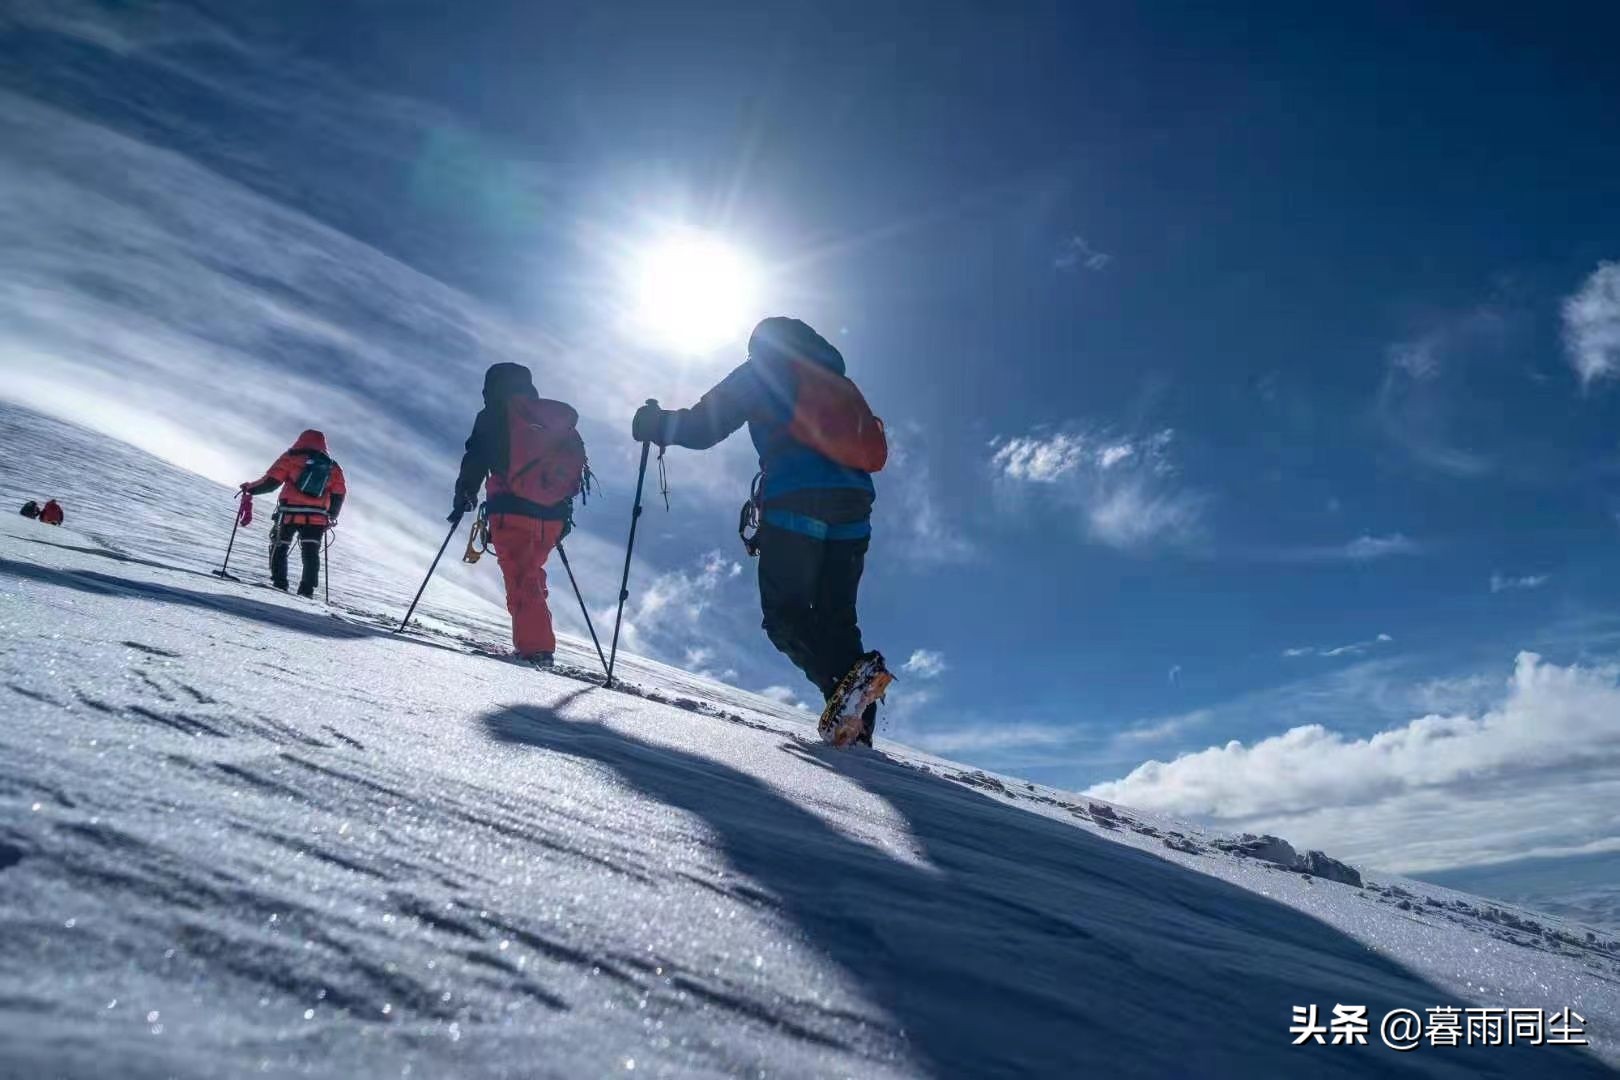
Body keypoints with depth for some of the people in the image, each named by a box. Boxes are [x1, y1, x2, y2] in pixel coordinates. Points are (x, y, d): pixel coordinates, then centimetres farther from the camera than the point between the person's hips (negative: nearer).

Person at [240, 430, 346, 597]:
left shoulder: (292, 458, 4)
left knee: (279, 548, 13)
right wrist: (331, 517, 27)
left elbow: (270, 481, 0)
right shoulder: (333, 467, 13)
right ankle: (307, 590, -2)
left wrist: (249, 488, 17)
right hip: (317, 518, 2)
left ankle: (279, 584, 6)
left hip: (289, 514, -2)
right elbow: (339, 494, 13)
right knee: (311, 553, 5)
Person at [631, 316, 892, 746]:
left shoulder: (763, 371, 11)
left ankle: (845, 677, -26)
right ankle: (856, 724, -4)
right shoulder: (836, 381, 28)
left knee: (784, 614, -1)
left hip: (794, 506, -6)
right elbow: (869, 447, 27)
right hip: (852, 515, 6)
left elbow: (703, 426, 6)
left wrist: (658, 423, 23)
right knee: (836, 618, 10)